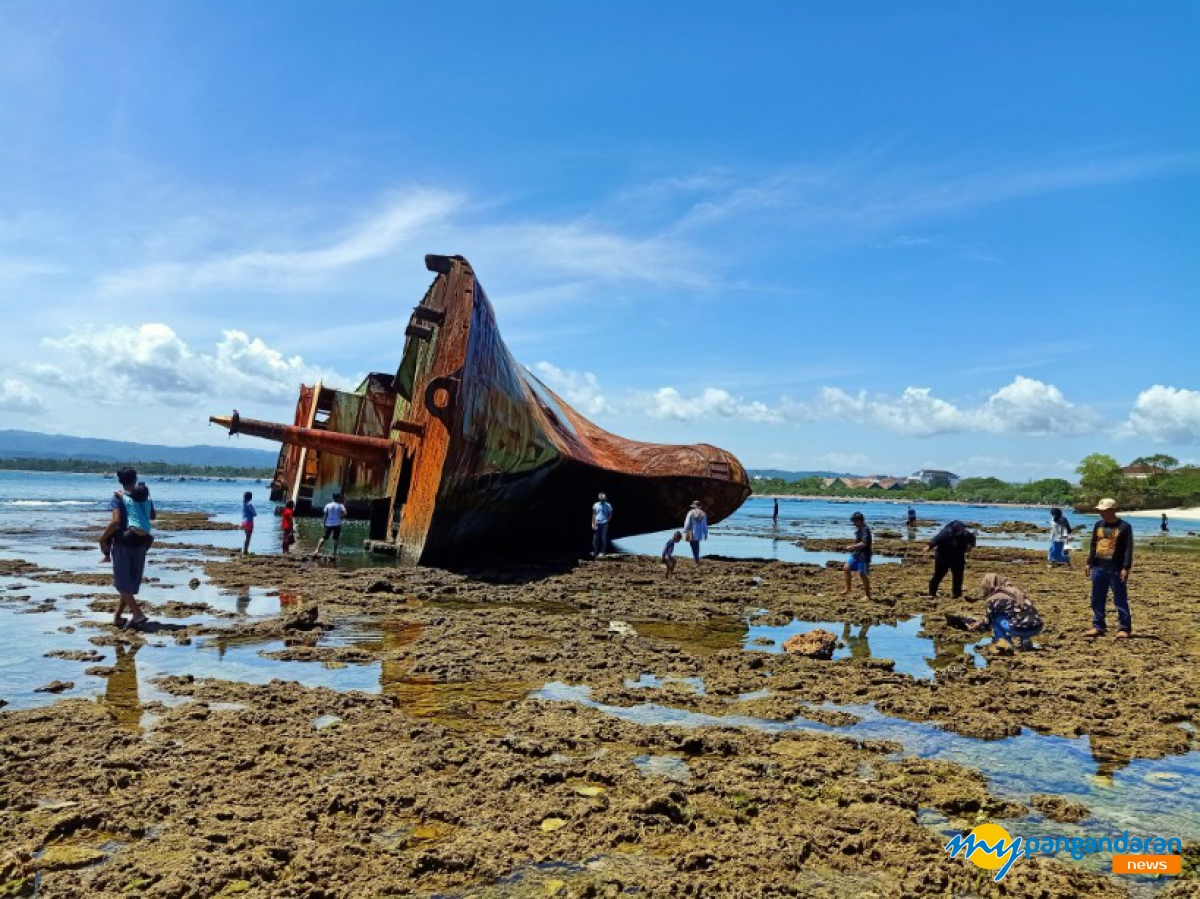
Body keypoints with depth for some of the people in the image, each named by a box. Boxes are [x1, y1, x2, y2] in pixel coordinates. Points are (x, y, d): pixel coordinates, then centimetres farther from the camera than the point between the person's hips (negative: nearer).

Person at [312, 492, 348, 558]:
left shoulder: (328, 505, 6)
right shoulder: (340, 506, -1)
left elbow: (325, 515, 4)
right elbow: (344, 513, -14)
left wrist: (325, 523, 11)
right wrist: (341, 518, 4)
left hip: (328, 524, 2)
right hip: (337, 524, -2)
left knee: (324, 538, 5)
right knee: (336, 539, 5)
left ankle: (317, 550, -9)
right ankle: (334, 554, 4)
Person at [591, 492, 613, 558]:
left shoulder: (608, 505, 0)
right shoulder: (596, 505, 5)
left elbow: (610, 515, 7)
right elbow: (594, 515, 8)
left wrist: (607, 521, -7)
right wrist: (593, 523, 2)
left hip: (604, 524, -2)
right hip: (597, 524, 2)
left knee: (604, 539, -3)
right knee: (596, 538, 5)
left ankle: (602, 552, 3)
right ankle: (595, 552, 15)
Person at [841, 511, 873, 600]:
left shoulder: (865, 530, -19)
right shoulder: (858, 530, 11)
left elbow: (864, 543, -29)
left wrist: (852, 547, -24)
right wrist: (852, 547, 10)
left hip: (863, 556, -9)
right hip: (856, 554, 9)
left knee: (863, 575, -1)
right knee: (846, 568, 5)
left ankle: (867, 595, 11)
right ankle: (847, 589, 13)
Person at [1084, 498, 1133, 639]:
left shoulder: (1124, 526, -5)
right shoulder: (1098, 525, 11)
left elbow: (1128, 549, -8)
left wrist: (1126, 568, -14)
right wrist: (1089, 563, 13)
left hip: (1116, 570, -6)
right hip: (1098, 568, 6)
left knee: (1120, 600, 0)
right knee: (1097, 600, 9)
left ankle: (1124, 628, 8)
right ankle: (1098, 627, 17)